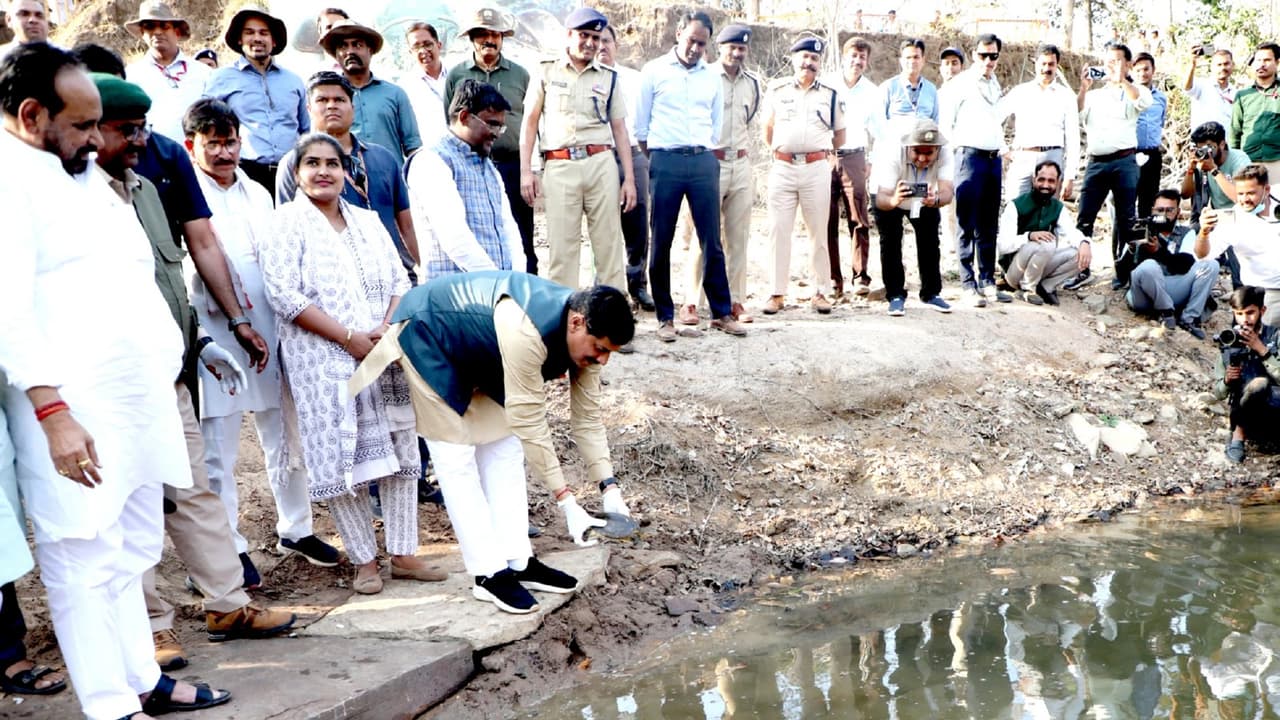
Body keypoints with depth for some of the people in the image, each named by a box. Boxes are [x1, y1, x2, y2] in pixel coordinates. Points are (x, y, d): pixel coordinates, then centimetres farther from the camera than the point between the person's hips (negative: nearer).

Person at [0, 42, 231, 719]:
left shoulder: (80, 172, 17)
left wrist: (167, 357, 21)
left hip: (136, 397, 9)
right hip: (71, 413, -9)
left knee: (132, 549, 16)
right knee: (87, 559, -2)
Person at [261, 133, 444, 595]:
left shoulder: (368, 221, 15)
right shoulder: (288, 223, -2)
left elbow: (399, 281, 11)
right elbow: (285, 296, -12)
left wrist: (388, 328, -9)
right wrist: (349, 338, -16)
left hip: (385, 356, 5)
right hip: (324, 363, -5)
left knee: (399, 453, 5)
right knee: (343, 461, -2)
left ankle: (403, 553, 15)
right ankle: (364, 561, 11)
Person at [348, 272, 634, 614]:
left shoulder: (583, 334, -15)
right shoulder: (526, 330, -41)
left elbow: (587, 415, -8)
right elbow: (529, 423, -38)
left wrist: (609, 487, -16)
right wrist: (566, 500, -37)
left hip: (478, 353, 8)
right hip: (429, 333, -8)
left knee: (503, 448, 4)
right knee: (457, 457, -8)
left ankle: (518, 561, 8)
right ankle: (489, 573, -4)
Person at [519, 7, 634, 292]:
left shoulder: (608, 78, 13)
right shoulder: (546, 72, 9)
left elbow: (619, 129, 12)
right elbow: (529, 122, 8)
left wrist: (629, 178, 6)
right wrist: (526, 171, -1)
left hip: (601, 164, 1)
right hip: (559, 167, -1)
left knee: (609, 244, 1)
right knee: (562, 245, -1)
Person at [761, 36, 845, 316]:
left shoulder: (830, 95, 8)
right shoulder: (777, 90, 8)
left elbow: (840, 134, 16)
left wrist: (823, 152, 12)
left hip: (816, 168, 0)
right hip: (782, 167, 0)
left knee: (818, 232, 3)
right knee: (779, 232, 0)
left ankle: (820, 292, 10)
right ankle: (777, 293, 6)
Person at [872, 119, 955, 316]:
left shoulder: (944, 154, -35)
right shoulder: (894, 154, -41)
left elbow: (947, 191, -46)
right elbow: (881, 198, -47)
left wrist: (935, 200, -69)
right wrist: (893, 201, -70)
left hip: (925, 199, 2)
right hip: (889, 196, -2)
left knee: (930, 241, -1)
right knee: (890, 242, -12)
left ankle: (931, 293, 16)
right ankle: (895, 296, 0)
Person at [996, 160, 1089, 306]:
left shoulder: (1059, 208, 6)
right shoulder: (1016, 206, -13)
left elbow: (1070, 231, -9)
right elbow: (1003, 245, -20)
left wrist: (1084, 243, -32)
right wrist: (1030, 236, -37)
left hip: (1040, 269, 6)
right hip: (1014, 270, -5)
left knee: (1081, 254, -14)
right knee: (1047, 244, -32)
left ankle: (1045, 287, -5)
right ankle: (1027, 288, -12)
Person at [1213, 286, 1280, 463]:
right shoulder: (1229, 341, 7)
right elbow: (1218, 393, 10)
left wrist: (1261, 349, -17)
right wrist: (1227, 380, -11)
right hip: (1247, 415, 2)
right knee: (1258, 383, -31)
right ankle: (1238, 432, -10)